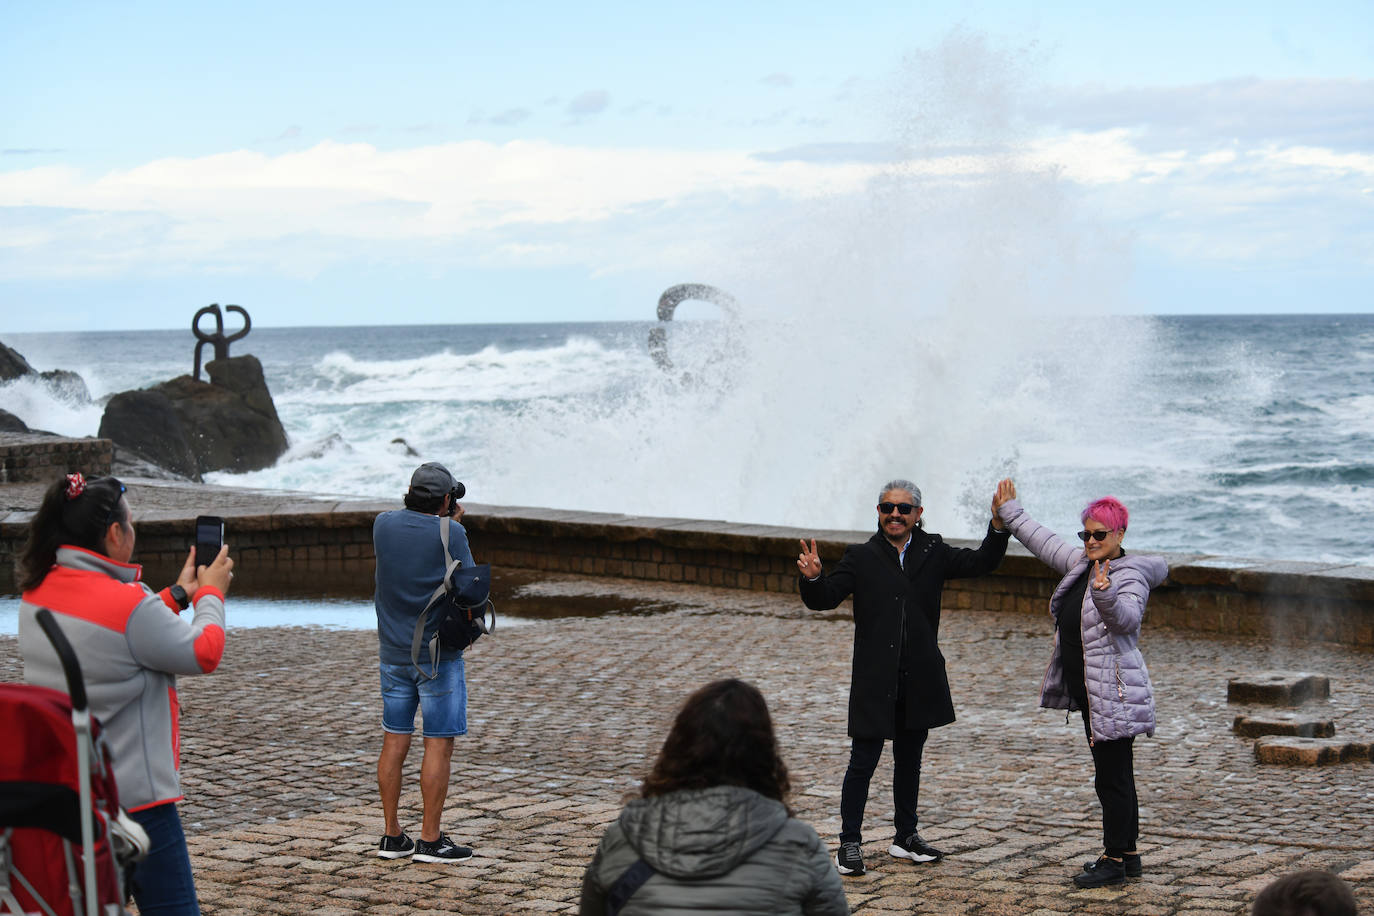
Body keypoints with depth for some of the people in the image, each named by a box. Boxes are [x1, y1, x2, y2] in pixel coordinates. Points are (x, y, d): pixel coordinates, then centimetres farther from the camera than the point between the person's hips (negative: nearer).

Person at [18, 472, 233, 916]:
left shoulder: (37, 593, 3)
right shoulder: (128, 604, -21)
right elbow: (203, 654, -8)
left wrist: (178, 595, 19)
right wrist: (211, 593, 8)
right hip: (132, 794, -8)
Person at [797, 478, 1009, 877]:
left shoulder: (934, 553, 5)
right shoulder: (861, 558, -1)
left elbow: (981, 562, -1)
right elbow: (824, 599, -7)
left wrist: (999, 527, -17)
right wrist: (812, 578, -29)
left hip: (919, 680, 3)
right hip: (874, 682, -3)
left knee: (909, 760, 15)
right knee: (863, 762, -2)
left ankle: (905, 837, 28)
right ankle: (849, 843, 7)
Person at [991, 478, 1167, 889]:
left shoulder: (1130, 576, -13)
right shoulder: (1081, 564, 11)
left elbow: (1127, 618, -31)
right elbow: (1045, 542, 25)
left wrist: (1106, 595, -50)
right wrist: (1009, 514, 30)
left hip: (1115, 695, -9)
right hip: (1091, 693, 9)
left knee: (1112, 777, -6)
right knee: (1114, 776, 15)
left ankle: (1115, 861, 0)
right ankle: (1127, 853, 22)